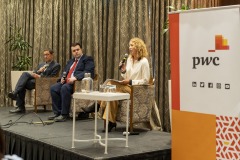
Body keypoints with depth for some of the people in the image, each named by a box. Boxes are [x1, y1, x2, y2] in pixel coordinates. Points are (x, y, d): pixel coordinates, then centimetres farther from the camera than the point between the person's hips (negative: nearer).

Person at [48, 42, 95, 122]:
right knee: (53, 88, -16)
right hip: (66, 82, 8)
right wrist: (62, 77, 4)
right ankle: (57, 112, -11)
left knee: (65, 88, -33)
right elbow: (65, 71, 30)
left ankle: (64, 114, -26)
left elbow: (88, 72, -13)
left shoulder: (88, 59, 3)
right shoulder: (71, 61, 28)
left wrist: (75, 77, -25)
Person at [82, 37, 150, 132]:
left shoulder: (143, 62, -8)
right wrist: (123, 71, -4)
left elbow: (145, 81, -10)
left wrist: (130, 81, -15)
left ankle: (97, 106, -12)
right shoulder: (129, 59, 14)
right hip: (127, 86, 7)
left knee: (111, 85, -27)